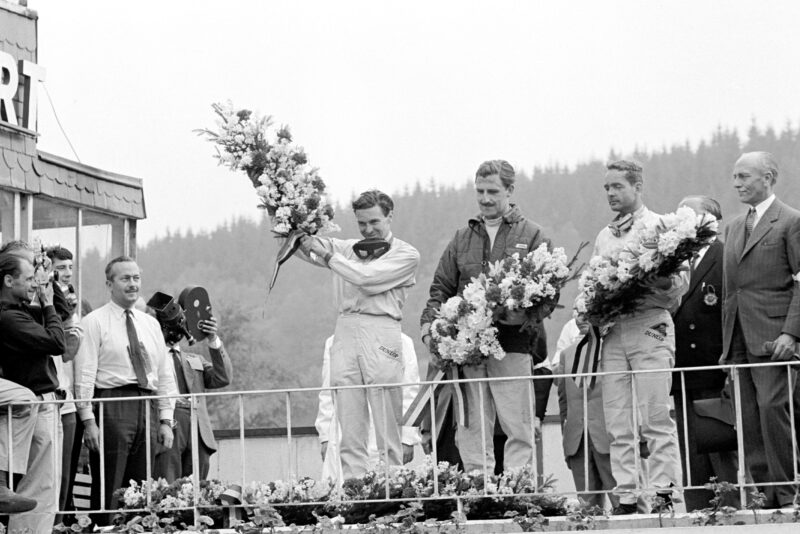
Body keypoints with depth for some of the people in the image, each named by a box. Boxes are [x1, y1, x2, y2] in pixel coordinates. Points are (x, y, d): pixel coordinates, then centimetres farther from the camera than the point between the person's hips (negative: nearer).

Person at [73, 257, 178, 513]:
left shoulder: (151, 324, 17)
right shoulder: (94, 322, 0)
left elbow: (165, 374, 17)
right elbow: (84, 374, -6)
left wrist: (166, 421, 9)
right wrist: (89, 421, -14)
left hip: (147, 408, 5)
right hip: (111, 407, -5)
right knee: (108, 491, -6)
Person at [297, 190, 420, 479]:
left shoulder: (406, 255, 7)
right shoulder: (346, 249, 21)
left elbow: (367, 277, -6)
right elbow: (304, 243, 21)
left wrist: (326, 255, -3)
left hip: (380, 333, -4)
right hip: (345, 331, 4)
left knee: (387, 431, -5)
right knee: (349, 431, -1)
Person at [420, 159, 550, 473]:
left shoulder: (530, 235, 7)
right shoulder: (462, 239, 18)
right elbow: (442, 287, 16)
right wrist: (429, 323, -1)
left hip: (512, 344, -3)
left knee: (517, 427, -4)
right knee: (472, 429, 2)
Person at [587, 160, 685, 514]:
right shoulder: (604, 237, 20)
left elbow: (681, 282, -2)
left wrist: (665, 285, -23)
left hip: (649, 328, -5)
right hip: (611, 332, 5)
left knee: (655, 418, -8)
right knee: (617, 424, 1)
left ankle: (664, 493, -6)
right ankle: (625, 497, 2)